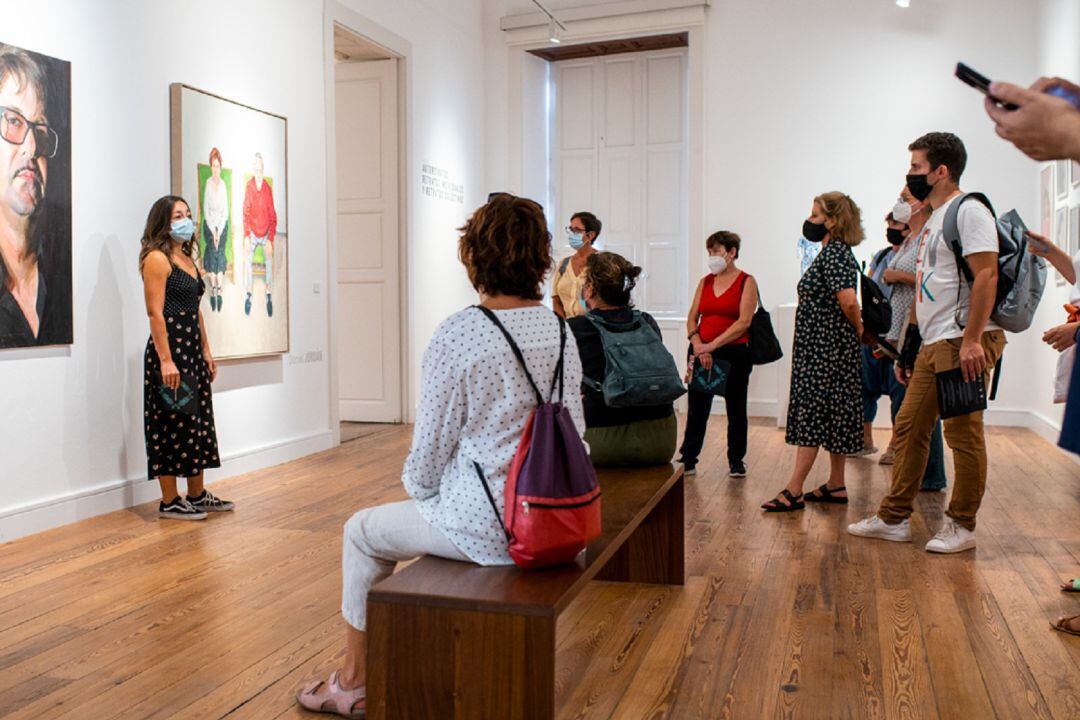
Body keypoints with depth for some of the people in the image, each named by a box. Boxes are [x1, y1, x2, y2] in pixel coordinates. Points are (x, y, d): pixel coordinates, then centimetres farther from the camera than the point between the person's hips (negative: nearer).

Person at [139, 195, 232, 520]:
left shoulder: (188, 260, 16)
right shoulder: (157, 259, -10)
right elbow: (155, 312, -16)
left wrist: (206, 351, 16)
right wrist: (165, 360, -21)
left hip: (193, 350, 9)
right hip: (169, 348, -9)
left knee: (197, 421, 12)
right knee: (172, 424, -2)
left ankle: (197, 495, 22)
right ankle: (169, 502, 7)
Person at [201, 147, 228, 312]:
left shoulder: (223, 185, -2)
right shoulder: (207, 184, -5)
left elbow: (226, 211, 0)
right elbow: (205, 210, -5)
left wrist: (219, 232, -9)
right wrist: (213, 231, -12)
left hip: (222, 224, 1)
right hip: (209, 224, -1)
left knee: (220, 252, -14)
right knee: (212, 251, -16)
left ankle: (219, 290, -13)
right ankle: (213, 290, -13)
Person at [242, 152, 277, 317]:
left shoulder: (268, 188, -7)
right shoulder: (248, 186, -7)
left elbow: (273, 216, -3)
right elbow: (246, 213, -2)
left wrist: (270, 239, -10)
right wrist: (246, 235, -10)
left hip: (266, 232, 0)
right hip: (252, 232, 0)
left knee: (269, 260, -11)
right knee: (248, 260, -12)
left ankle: (269, 296, -2)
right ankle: (249, 296, -3)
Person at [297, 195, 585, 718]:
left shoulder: (457, 334, -18)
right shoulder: (561, 331, 1)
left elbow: (430, 451, -12)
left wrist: (416, 487, 11)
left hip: (487, 527, -7)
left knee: (364, 532, 19)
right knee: (432, 510, 35)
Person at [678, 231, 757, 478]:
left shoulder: (746, 281, -2)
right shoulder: (705, 281, 11)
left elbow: (744, 322, -12)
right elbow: (692, 318, 6)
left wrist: (712, 345, -18)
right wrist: (698, 346, -12)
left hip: (734, 353, -3)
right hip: (701, 353, 4)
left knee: (736, 409, 7)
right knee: (696, 408, 3)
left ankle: (736, 461, 19)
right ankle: (688, 459, 9)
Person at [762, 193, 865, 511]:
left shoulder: (833, 253, -16)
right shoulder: (835, 251, 16)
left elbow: (848, 299, -27)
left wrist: (859, 330, -13)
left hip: (824, 348, -10)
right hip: (826, 348, 10)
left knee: (812, 414, -9)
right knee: (833, 415, 13)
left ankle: (794, 491, -6)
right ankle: (836, 486, 21)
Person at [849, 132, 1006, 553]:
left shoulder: (969, 211, -7)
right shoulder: (932, 221, 21)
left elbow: (986, 275, -17)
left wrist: (972, 340, -24)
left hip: (963, 343, -10)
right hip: (933, 345, 10)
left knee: (963, 435, -3)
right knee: (909, 428, 10)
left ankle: (961, 526, 9)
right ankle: (894, 518, 18)